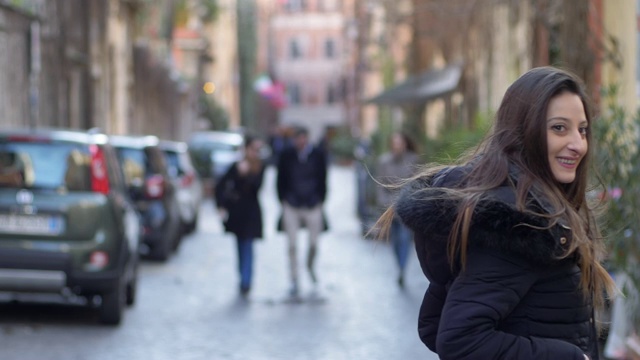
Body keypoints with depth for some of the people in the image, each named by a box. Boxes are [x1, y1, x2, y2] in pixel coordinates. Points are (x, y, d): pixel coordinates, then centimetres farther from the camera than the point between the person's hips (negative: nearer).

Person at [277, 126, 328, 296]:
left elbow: (323, 180, 5)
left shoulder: (318, 155, -1)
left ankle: (310, 266, 37)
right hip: (291, 206, 0)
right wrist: (283, 201, 1)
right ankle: (294, 281, 7)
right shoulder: (286, 155, -1)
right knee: (292, 245, -2)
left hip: (313, 205, 0)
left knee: (314, 244, 5)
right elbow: (281, 180, 6)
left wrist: (320, 201, 2)